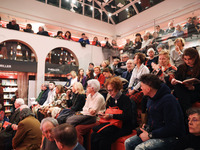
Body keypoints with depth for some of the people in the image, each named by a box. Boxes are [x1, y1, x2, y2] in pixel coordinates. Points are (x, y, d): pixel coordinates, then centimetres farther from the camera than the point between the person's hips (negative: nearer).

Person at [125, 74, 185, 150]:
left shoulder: (168, 100, -21)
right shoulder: (151, 98, 7)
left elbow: (172, 128, -24)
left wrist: (150, 135, -20)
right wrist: (147, 127, 3)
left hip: (170, 137, -8)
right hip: (155, 133, 8)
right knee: (128, 142, -6)